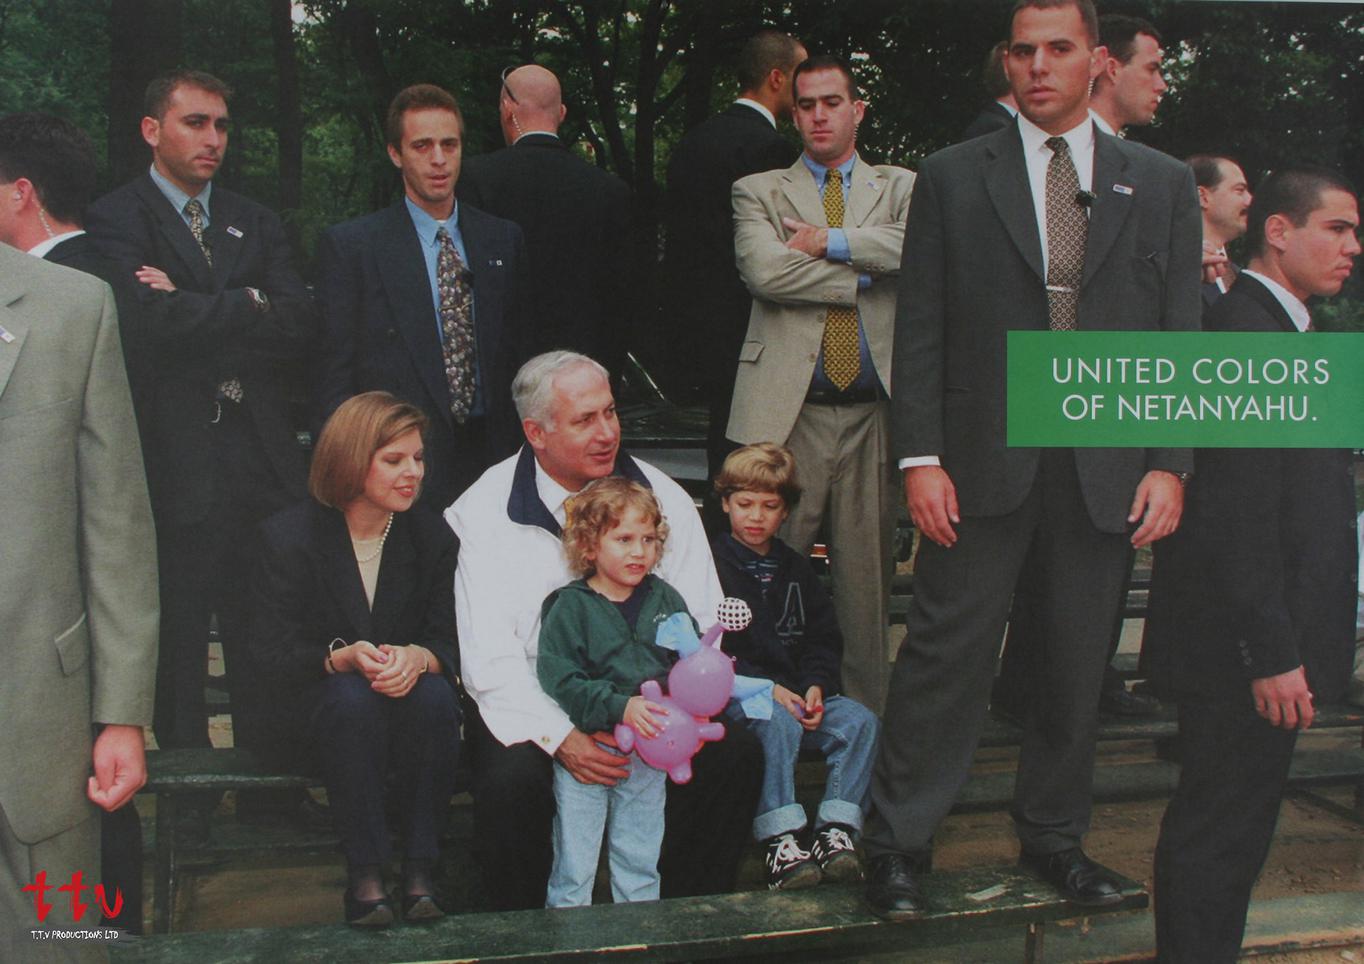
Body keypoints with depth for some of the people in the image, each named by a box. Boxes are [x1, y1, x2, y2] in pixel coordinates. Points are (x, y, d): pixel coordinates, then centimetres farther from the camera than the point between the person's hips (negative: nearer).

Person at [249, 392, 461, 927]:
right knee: (351, 698, -36)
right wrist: (344, 657, -31)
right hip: (312, 707, -2)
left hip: (408, 686, 2)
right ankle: (364, 877, -28)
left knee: (435, 695, -32)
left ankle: (420, 871, -24)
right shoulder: (288, 536, -7)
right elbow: (272, 654, -10)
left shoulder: (433, 536, 1)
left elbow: (449, 642, -2)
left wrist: (415, 658, -28)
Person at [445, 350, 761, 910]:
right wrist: (559, 737, -23)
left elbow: (703, 627, 4)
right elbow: (489, 659, -9)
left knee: (737, 754, -20)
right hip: (532, 709, -2)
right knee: (512, 782, -32)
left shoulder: (662, 497, 4)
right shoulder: (488, 512, -4)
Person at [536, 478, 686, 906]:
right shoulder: (570, 606, -7)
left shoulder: (665, 599, 6)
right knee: (573, 868, 6)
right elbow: (560, 680, -16)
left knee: (640, 866, 16)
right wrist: (620, 707, -26)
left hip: (648, 755, 4)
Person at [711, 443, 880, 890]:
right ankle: (781, 838, -34)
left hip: (796, 691, 5)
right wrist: (763, 688, -19)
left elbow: (824, 640, 15)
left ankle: (836, 828, -20)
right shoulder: (712, 563, 1)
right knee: (778, 723, -35)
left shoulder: (797, 571, 18)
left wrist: (816, 685, -7)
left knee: (860, 720, -18)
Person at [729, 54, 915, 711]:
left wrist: (830, 243, -8)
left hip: (874, 412, 2)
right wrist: (862, 274, -5)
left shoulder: (901, 187, 15)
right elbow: (763, 271, -9)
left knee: (868, 570, 8)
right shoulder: (758, 192, 11)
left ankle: (866, 711, 20)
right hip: (789, 409, -1)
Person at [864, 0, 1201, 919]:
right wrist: (920, 457, -7)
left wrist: (1170, 463, -1)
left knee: (1079, 663, 11)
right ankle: (899, 844, 13)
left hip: (1107, 469, 2)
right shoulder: (953, 177, 5)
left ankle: (1054, 836, 29)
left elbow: (1182, 335, 8)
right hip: (983, 462, -2)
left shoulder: (1162, 184, 10)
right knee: (947, 655, -1)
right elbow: (920, 328, 1)